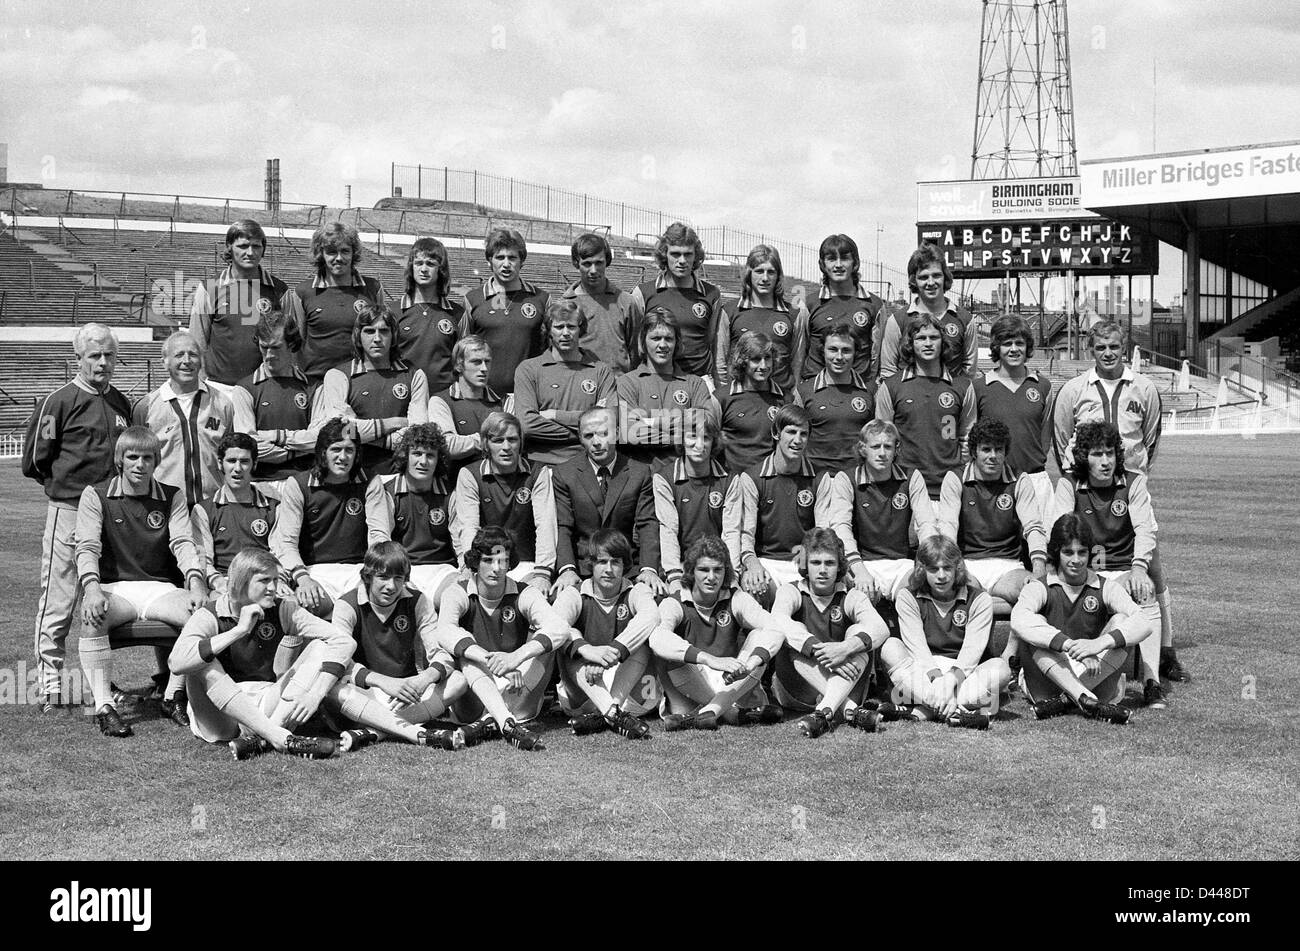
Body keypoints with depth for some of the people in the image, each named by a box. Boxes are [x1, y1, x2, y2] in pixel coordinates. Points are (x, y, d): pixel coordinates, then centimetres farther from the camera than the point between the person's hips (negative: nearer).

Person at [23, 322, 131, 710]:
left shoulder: (122, 403, 12)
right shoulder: (59, 402, -6)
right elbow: (34, 460, -5)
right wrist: (66, 484, 1)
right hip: (68, 510, -5)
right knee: (59, 601, -3)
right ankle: (50, 682, 3)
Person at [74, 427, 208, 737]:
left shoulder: (172, 497, 11)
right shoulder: (96, 496, 6)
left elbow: (183, 543, -1)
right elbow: (87, 547, -5)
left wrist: (196, 582, -22)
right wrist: (92, 587, -26)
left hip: (161, 589, 2)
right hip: (114, 587, -1)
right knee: (92, 617, -36)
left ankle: (174, 696, -11)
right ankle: (104, 706, -29)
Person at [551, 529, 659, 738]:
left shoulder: (636, 593, 3)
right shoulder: (574, 595, 2)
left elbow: (650, 616, -23)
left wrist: (611, 653, -37)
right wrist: (587, 650, -42)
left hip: (631, 693, 0)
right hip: (581, 696, 0)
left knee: (640, 643, -22)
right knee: (570, 646, -24)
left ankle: (603, 716, -36)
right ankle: (614, 714, -42)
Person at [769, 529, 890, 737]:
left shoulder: (851, 598, 3)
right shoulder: (791, 592, 1)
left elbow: (880, 629, -19)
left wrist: (845, 648, -39)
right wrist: (819, 650, -39)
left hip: (844, 686, 1)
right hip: (795, 692, -1)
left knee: (858, 633, -21)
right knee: (795, 641, -25)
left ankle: (824, 712, -42)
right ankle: (851, 710, -39)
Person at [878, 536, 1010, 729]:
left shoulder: (979, 599, 1)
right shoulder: (908, 597, 1)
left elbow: (972, 649, -13)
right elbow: (916, 646, -12)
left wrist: (952, 679, -32)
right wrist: (937, 679, -30)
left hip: (963, 675, 0)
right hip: (921, 673, 0)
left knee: (1000, 668, -30)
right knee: (890, 647, -27)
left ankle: (922, 711, -38)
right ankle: (957, 713, -41)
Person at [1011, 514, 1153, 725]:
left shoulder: (1106, 588, 3)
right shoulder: (1040, 588, -2)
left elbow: (1144, 624, -15)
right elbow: (1018, 620, -26)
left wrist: (1101, 642, -34)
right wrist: (1070, 645, -39)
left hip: (1096, 678, 1)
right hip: (1045, 682, -1)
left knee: (1121, 621, -17)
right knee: (1035, 624, -24)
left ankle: (1062, 701, -31)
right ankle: (1085, 700, -41)